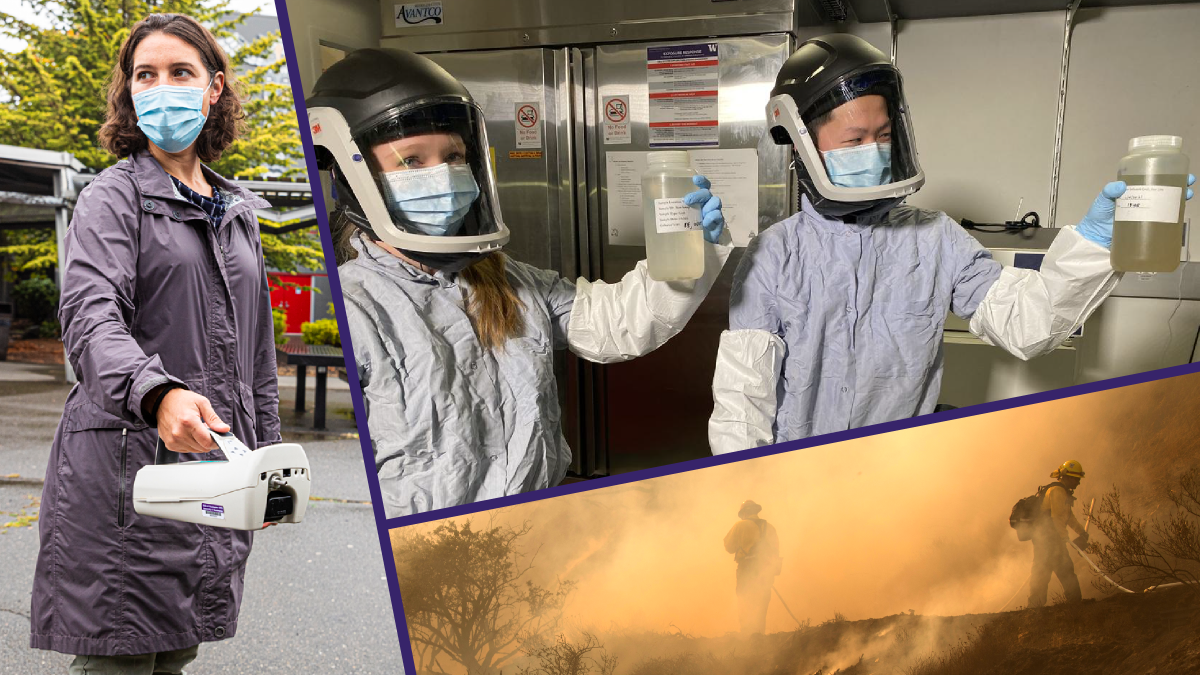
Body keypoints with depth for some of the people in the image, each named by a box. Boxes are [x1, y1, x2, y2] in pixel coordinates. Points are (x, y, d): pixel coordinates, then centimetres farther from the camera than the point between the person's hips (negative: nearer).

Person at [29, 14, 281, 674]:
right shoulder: (114, 195, -2)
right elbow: (89, 317, -20)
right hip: (126, 461, -5)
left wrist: (268, 454, 17)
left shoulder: (237, 209, 16)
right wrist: (158, 393, -40)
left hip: (214, 466, 6)